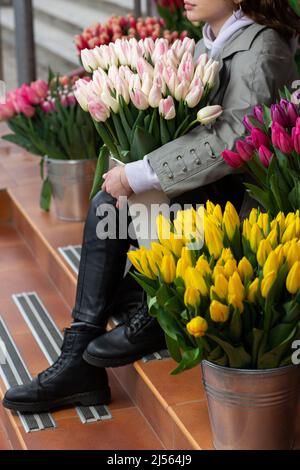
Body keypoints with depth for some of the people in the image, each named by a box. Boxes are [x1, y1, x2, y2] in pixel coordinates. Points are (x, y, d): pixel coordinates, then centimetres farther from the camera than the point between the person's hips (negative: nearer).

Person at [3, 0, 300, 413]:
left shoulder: (261, 50, -18)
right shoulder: (208, 42, 10)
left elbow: (230, 138, -30)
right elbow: (186, 126, 8)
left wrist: (140, 176, -29)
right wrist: (134, 177, -10)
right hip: (214, 184, 8)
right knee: (106, 204, -8)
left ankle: (151, 318, -4)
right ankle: (80, 359, -9)